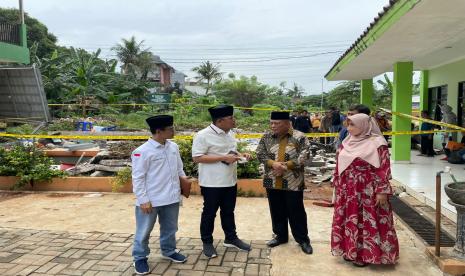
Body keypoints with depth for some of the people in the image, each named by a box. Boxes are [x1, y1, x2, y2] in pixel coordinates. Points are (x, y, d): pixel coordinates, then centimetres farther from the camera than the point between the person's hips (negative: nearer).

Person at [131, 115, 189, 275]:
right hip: (150, 200, -6)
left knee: (170, 228, 21)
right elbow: (138, 178, -14)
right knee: (144, 231, 11)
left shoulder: (173, 147, 3)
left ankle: (169, 251, 43)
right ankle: (140, 258, 30)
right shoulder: (142, 151, -17)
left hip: (171, 198, 6)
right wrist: (143, 200, -15)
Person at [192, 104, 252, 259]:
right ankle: (207, 243, 26)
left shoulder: (230, 133, 7)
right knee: (209, 213, 9)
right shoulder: (203, 135, -18)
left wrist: (241, 155, -3)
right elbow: (197, 158, -21)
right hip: (212, 183, -7)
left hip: (230, 181, 7)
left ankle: (231, 238, 37)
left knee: (228, 211, 20)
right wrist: (223, 158, -25)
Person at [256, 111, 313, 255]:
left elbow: (303, 157, -13)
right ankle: (280, 235, 32)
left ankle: (303, 239, 22)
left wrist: (286, 165, -21)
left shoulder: (299, 137, -8)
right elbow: (260, 154, -1)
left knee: (296, 212, 6)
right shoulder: (267, 137, 3)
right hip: (272, 182, 4)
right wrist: (273, 163, -18)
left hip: (293, 183, -4)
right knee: (277, 211, 15)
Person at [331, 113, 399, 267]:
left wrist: (382, 191, -17)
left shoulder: (377, 143, -12)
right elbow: (340, 165, 12)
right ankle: (351, 251, 26)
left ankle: (365, 254, 17)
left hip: (368, 191, -6)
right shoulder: (347, 142, 6)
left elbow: (383, 169, -14)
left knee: (367, 222, 4)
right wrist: (337, 185, 13)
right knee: (350, 221, 13)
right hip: (349, 191, 6)